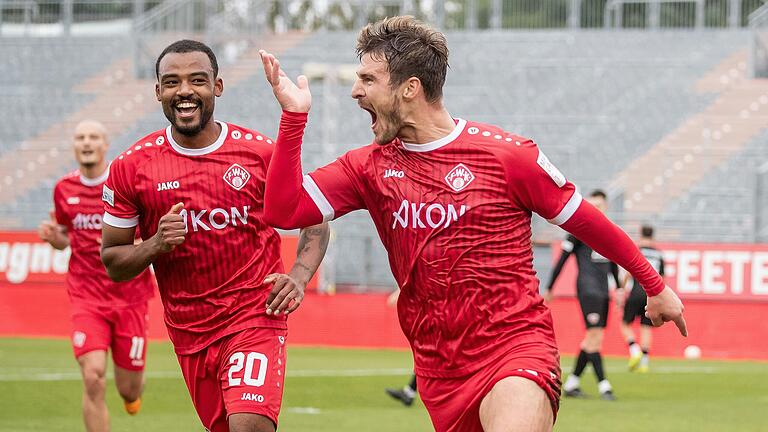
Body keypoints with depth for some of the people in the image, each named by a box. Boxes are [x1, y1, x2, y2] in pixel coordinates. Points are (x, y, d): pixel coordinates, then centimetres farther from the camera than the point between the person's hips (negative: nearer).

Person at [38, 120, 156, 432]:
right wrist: (53, 236, -3)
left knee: (129, 390, 8)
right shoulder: (64, 189, 4)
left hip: (130, 297, -1)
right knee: (93, 378, -19)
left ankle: (132, 392, 48)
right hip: (87, 297, 1)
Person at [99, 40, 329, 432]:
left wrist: (298, 276, -10)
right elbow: (113, 262, 5)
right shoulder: (132, 167, -1)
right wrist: (156, 245, -15)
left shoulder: (260, 152, -3)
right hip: (189, 332, 3)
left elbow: (315, 222, 9)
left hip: (255, 316, -3)